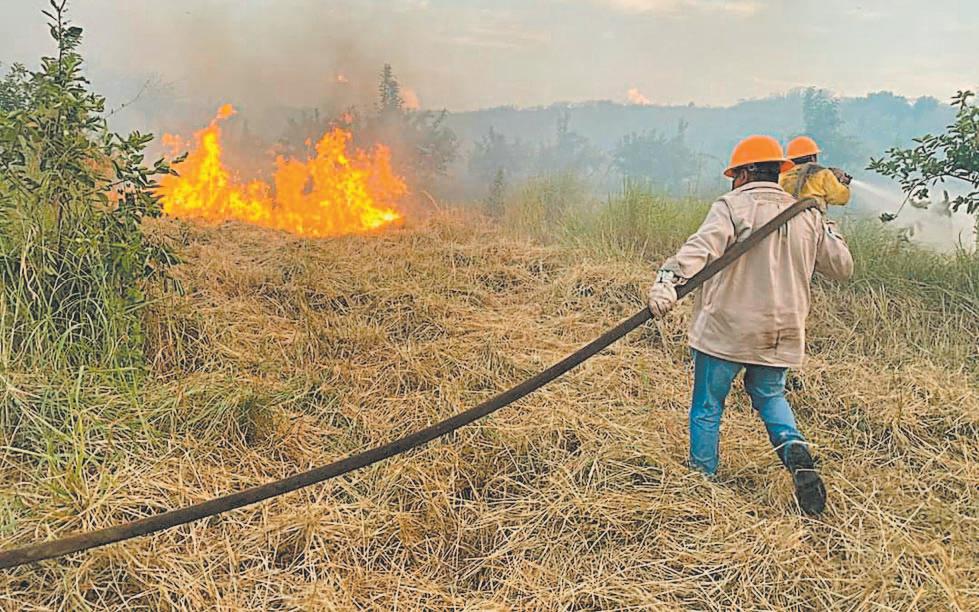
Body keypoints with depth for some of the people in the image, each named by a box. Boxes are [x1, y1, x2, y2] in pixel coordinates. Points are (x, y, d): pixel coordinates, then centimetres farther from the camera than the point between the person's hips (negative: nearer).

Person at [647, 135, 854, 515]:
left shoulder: (732, 206, -7)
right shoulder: (808, 217, 8)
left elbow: (702, 246, -27)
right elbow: (843, 267, 17)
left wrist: (669, 278, -42)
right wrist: (827, 231, 33)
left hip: (725, 330, -5)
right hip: (781, 336, 5)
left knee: (707, 407, 10)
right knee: (770, 396, 26)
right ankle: (796, 452, 1)